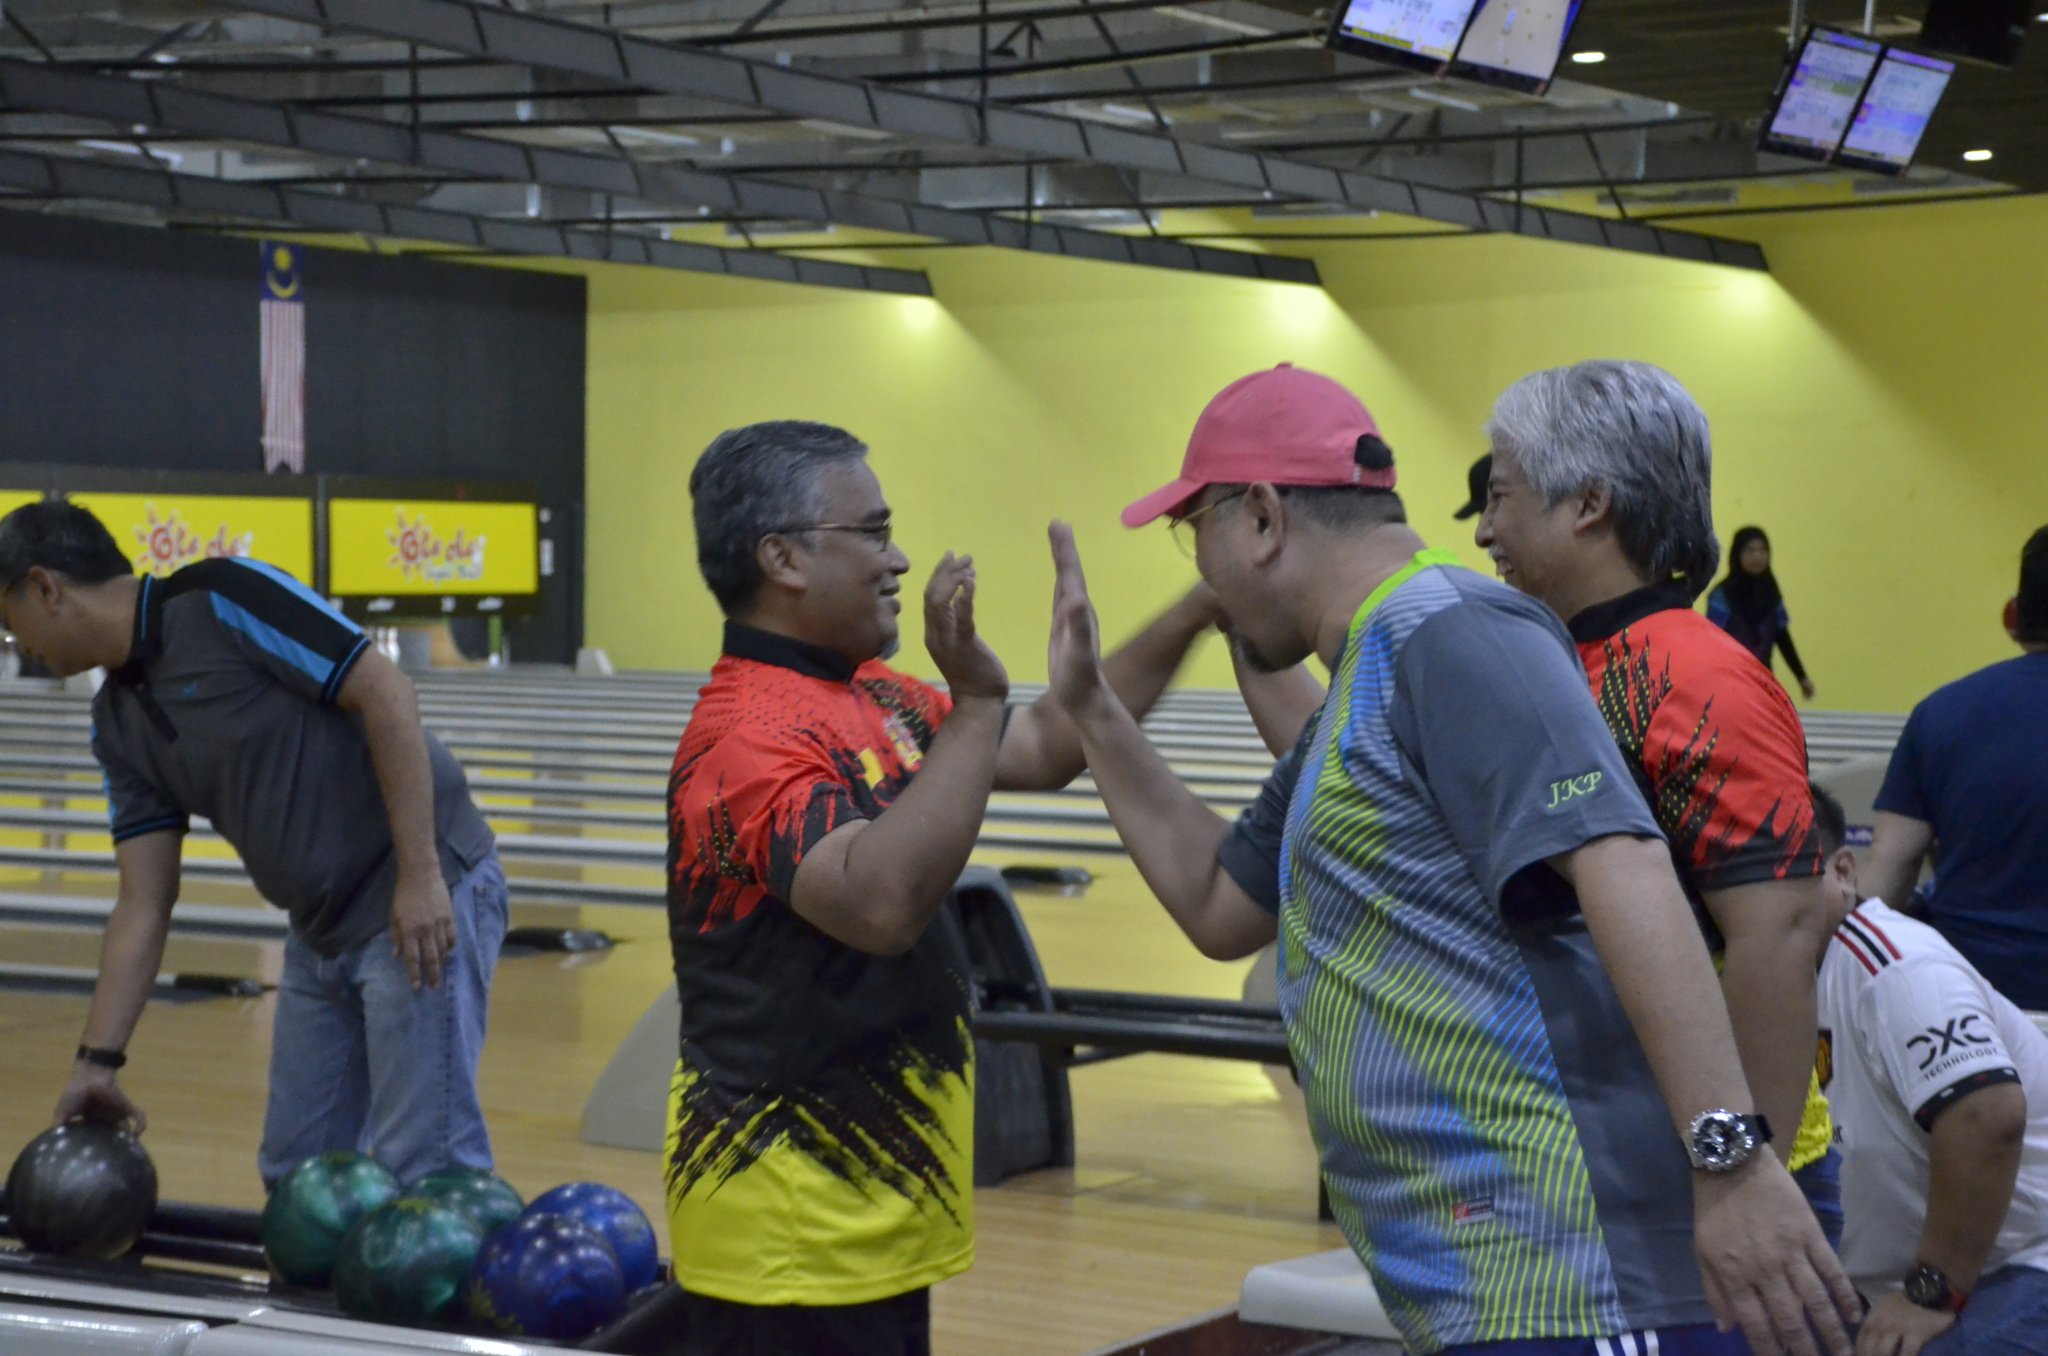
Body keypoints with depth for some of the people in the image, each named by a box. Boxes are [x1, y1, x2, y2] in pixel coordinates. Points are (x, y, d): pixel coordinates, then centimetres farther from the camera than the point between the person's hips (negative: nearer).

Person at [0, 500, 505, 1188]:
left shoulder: (223, 598, -15)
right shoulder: (119, 723, 9)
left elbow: (388, 694, -20)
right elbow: (144, 905, 10)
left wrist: (420, 878, -22)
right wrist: (97, 1060, 6)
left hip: (425, 900, -9)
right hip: (323, 930, 9)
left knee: (425, 1163, -8)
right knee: (299, 1170, 11)